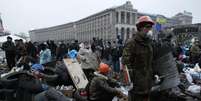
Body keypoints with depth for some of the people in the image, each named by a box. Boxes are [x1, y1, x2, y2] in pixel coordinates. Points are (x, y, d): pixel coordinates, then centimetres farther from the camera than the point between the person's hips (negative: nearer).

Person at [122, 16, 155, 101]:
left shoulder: (148, 43, 11)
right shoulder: (132, 43, -16)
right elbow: (126, 62, -22)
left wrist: (153, 76, 22)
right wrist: (129, 81, -24)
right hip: (136, 83, -8)